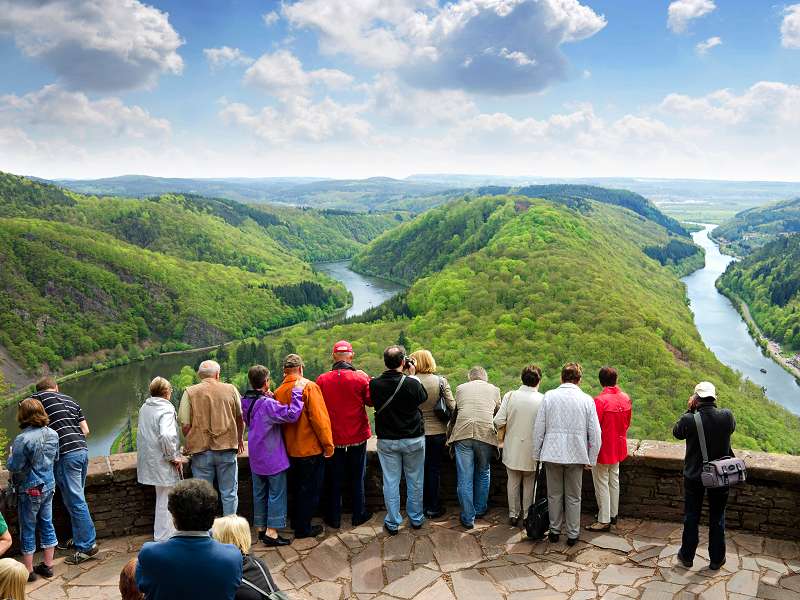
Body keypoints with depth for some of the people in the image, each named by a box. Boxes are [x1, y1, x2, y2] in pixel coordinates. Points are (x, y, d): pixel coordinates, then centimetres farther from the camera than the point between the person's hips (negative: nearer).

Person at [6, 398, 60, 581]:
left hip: (30, 489, -6)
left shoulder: (22, 439, -23)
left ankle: (28, 570, 19)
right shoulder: (52, 434, -3)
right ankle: (48, 565, 26)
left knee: (28, 529, 8)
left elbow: (14, 467, -17)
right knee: (47, 524, 16)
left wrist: (11, 455, 1)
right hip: (48, 486, 6)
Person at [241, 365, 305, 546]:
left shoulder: (246, 402, 1)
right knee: (276, 494, 1)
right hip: (273, 458, -7)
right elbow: (292, 414, -30)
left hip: (256, 458, 8)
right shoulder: (268, 404, -23)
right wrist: (297, 391, -24)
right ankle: (271, 533, 2)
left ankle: (260, 528, 24)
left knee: (259, 493, 16)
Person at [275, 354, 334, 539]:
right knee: (310, 489, 7)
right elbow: (319, 418, -19)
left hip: (291, 449, 6)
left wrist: (287, 443, 17)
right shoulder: (309, 387, -16)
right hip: (311, 448, -5)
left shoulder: (278, 392, -2)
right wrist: (328, 444, -10)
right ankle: (303, 528, 14)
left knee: (297, 487, 22)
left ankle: (296, 522, 34)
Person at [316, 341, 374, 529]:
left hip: (333, 438, 1)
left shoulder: (322, 380, -10)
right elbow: (371, 401, -3)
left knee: (333, 479, 13)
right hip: (357, 436, -1)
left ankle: (334, 518, 22)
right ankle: (358, 515, 24)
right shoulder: (361, 377, -14)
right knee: (357, 478, 15)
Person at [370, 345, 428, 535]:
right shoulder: (412, 383, -19)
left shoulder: (374, 384, -12)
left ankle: (392, 523, 17)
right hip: (413, 439, -1)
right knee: (415, 480, 15)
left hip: (386, 441, 1)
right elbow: (423, 397, 1)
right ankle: (416, 518, 28)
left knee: (391, 482, 9)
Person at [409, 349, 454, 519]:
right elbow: (452, 406, -8)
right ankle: (433, 507, 17)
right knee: (435, 469, 11)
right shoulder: (441, 381, -8)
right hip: (437, 431, 0)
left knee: (420, 469, 14)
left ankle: (422, 505, 23)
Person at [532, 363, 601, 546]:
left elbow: (538, 428, -3)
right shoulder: (587, 400, -4)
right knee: (573, 497, 13)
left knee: (554, 495, 14)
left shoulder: (549, 396, -5)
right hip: (576, 455, 0)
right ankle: (572, 534, 21)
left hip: (552, 453, 0)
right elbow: (595, 433, -3)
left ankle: (554, 531, 26)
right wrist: (591, 459, 6)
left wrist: (536, 454, 7)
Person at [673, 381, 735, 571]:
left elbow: (677, 433, -1)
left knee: (691, 517, 15)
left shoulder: (689, 420, -22)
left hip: (694, 477, -1)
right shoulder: (727, 416, -16)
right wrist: (713, 408, 6)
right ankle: (716, 559, 29)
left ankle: (687, 556, 28)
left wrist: (690, 410, -2)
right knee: (717, 518, 17)